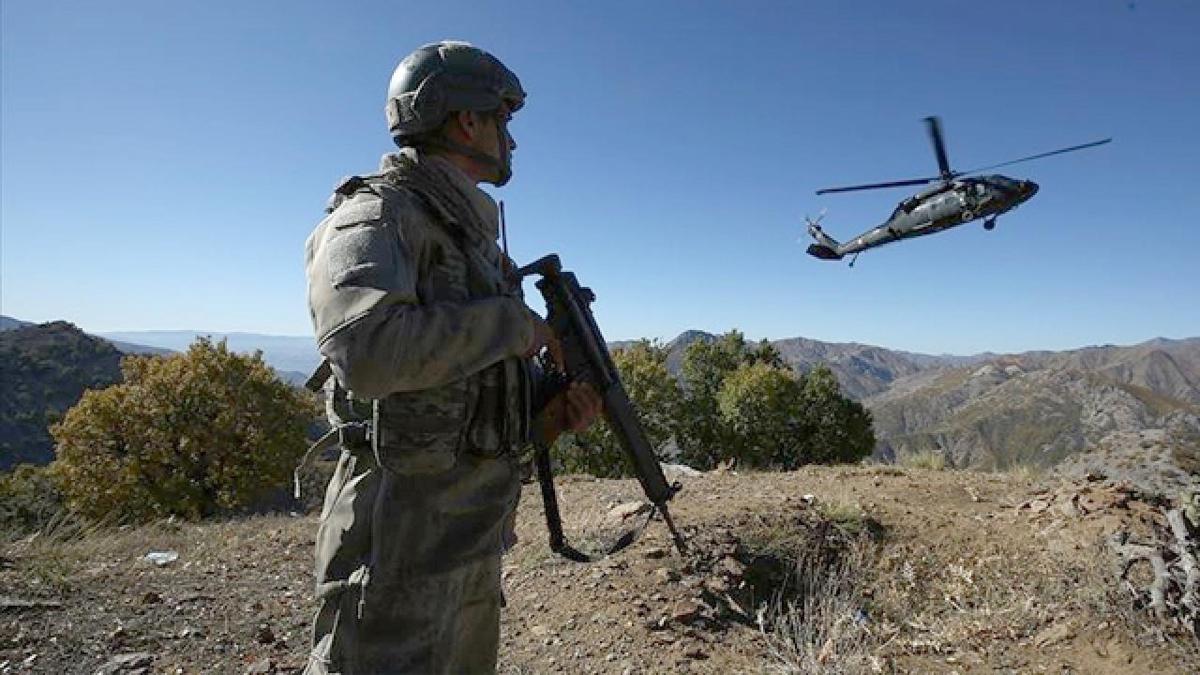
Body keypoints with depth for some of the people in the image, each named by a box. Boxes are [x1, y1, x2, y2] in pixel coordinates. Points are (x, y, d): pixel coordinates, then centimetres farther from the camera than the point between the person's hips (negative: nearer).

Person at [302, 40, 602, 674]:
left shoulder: (471, 231, 15)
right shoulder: (375, 214, -12)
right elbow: (369, 350, -32)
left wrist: (552, 411, 0)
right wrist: (514, 323, -19)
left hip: (476, 530, 9)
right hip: (402, 534, -9)